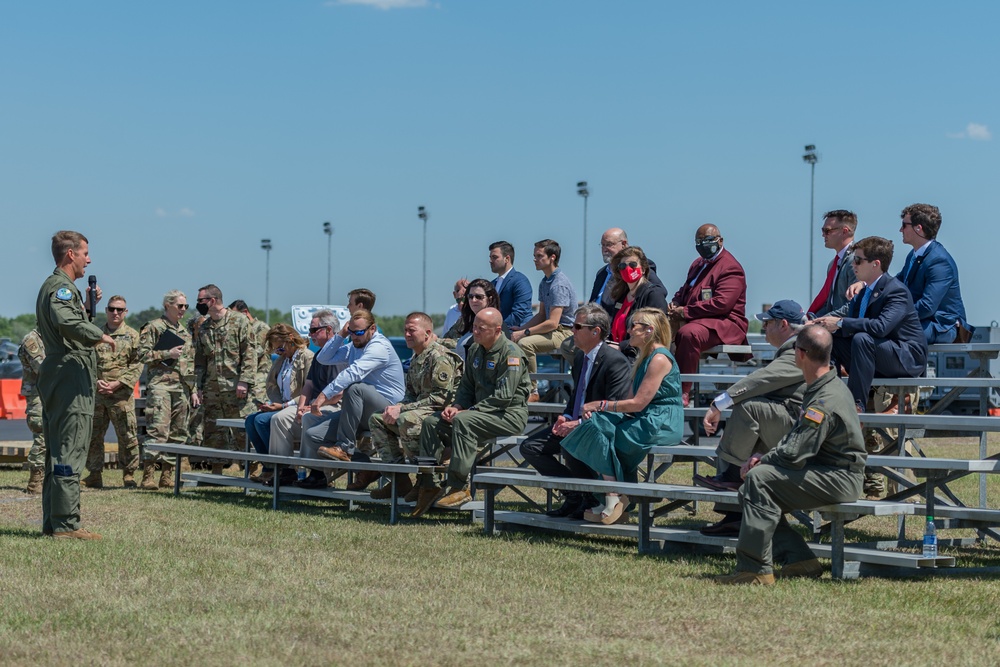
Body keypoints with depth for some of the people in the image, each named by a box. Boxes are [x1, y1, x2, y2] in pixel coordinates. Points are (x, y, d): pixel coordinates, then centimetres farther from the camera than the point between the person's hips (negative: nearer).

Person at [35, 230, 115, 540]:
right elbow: (67, 322, -31)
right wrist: (100, 336, -19)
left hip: (56, 375, 11)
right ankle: (65, 523, -11)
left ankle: (52, 522, 16)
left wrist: (88, 302, 18)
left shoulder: (53, 286, 22)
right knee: (70, 452, -10)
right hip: (70, 375, -11)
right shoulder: (61, 287, -11)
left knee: (57, 451, 13)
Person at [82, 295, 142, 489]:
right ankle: (94, 475, 14)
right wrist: (95, 381, -7)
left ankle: (129, 475, 8)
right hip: (96, 393, 3)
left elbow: (137, 365, -2)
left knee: (127, 436, -2)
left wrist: (117, 384, -12)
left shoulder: (132, 336, 4)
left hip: (122, 395, -3)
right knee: (93, 435, 5)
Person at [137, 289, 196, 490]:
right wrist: (167, 354, -12)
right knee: (158, 430, -15)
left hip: (182, 388, 7)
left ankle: (167, 474, 10)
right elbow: (142, 354, -7)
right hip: (160, 384, -7)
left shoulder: (185, 332, 22)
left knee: (178, 433, 5)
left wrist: (193, 389, 19)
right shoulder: (153, 327, 1)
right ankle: (148, 475, -16)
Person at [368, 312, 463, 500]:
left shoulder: (440, 357, -15)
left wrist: (402, 409, -21)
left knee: (407, 419, -36)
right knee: (377, 419, 6)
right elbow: (411, 394, 21)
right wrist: (396, 407, -3)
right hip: (420, 411, 11)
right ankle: (399, 480, -3)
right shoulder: (415, 359, 16)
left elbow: (441, 397, -22)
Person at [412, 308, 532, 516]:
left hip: (510, 414, -9)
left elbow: (504, 396, -21)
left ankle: (458, 487, -32)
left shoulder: (510, 353, -14)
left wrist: (469, 411, -20)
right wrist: (456, 406, -1)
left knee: (463, 421, -34)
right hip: (481, 411, 9)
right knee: (431, 423, -5)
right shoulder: (475, 350, 12)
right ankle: (427, 485, -9)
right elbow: (466, 386, 20)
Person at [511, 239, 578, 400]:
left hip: (565, 333, -10)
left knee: (525, 343, -28)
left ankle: (532, 391, -20)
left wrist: (524, 333, -20)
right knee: (514, 340, 2)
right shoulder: (545, 282, 14)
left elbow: (552, 322, -24)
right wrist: (521, 328, 6)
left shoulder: (559, 284, -19)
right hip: (553, 331, 10)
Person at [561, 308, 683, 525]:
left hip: (661, 424, -10)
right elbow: (631, 400, 14)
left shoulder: (659, 359, -14)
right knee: (598, 422, -4)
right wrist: (597, 409, -1)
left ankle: (614, 502, -12)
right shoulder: (642, 359, 19)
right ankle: (617, 500, -7)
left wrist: (601, 405, -11)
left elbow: (638, 403, -18)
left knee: (601, 428, -17)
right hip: (645, 421, 10)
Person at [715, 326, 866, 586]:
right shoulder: (820, 389, 12)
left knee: (759, 478, -23)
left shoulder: (826, 401, -23)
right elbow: (796, 439, 18)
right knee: (749, 493, 7)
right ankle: (798, 558, 4)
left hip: (839, 480, -11)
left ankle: (755, 569, -22)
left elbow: (794, 454, -25)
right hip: (828, 473, 11)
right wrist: (763, 458, 3)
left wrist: (760, 460, -7)